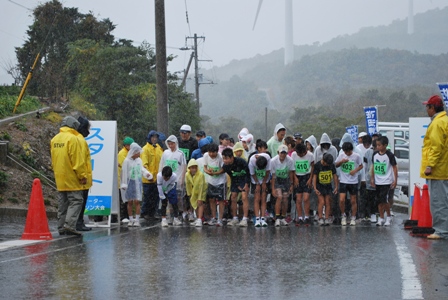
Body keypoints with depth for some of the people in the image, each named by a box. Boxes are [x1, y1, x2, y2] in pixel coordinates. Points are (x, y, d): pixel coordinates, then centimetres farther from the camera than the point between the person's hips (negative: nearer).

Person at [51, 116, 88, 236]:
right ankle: (70, 225, -16)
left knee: (63, 203, 12)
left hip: (60, 178, 8)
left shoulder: (54, 139, 11)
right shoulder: (72, 139, -14)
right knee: (75, 201, -5)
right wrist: (82, 176, -11)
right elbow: (78, 160, -16)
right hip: (72, 178, -8)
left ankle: (61, 227, 12)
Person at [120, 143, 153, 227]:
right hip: (130, 183, -2)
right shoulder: (127, 161, -6)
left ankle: (137, 220, -2)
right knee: (130, 202, 4)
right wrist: (124, 184, -5)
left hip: (138, 183, 2)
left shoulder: (139, 160, 5)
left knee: (137, 202, -4)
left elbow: (142, 169, 13)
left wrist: (147, 174, -7)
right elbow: (124, 173, -4)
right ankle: (131, 220, 12)